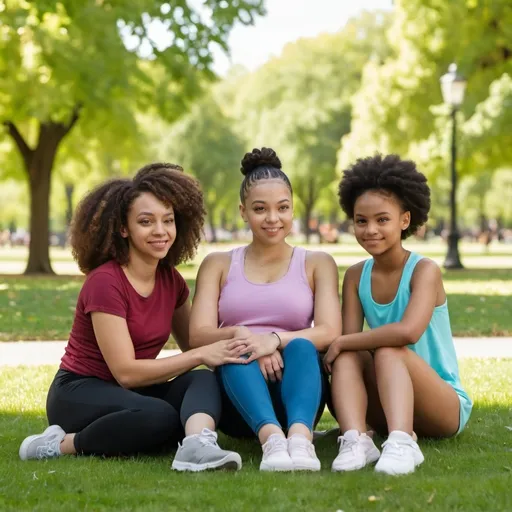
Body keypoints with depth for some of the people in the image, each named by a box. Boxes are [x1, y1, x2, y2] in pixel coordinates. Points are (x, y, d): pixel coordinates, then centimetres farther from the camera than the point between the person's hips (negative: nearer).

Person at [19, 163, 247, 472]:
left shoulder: (170, 280, 3)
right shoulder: (105, 281, -19)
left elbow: (193, 344, 11)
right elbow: (125, 372, -23)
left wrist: (226, 349, -11)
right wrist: (201, 356, -24)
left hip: (133, 392, 7)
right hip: (80, 394, -7)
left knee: (206, 380, -22)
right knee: (160, 417, -36)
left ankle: (197, 446, -50)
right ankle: (61, 444, -19)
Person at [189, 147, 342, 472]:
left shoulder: (317, 264, 12)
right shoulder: (219, 265, 14)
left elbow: (330, 332, -4)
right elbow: (198, 335, 0)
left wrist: (275, 339, -24)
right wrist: (238, 335, -24)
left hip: (293, 397, 0)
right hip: (238, 401, 0)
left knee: (301, 346, -32)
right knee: (237, 349, -32)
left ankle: (300, 435, -57)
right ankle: (271, 437, -57)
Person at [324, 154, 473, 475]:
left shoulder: (424, 270, -14)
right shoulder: (356, 276, 3)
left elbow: (408, 331, -31)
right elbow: (348, 340, -5)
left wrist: (341, 342, -23)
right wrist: (343, 347, -28)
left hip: (444, 407, -4)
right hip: (386, 407, 5)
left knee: (387, 352, -30)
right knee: (347, 355, -21)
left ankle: (402, 443, -51)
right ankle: (356, 439, -43)